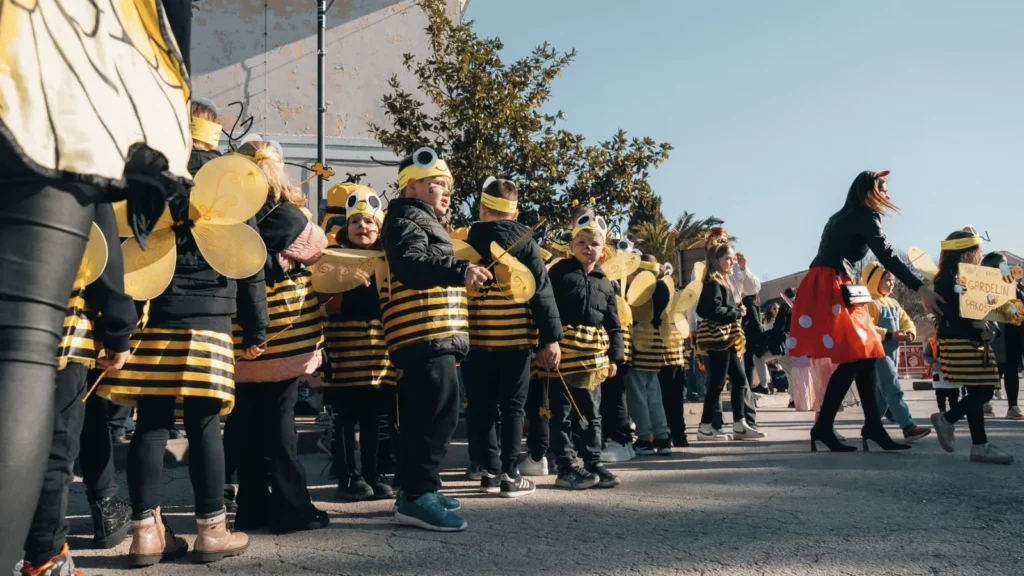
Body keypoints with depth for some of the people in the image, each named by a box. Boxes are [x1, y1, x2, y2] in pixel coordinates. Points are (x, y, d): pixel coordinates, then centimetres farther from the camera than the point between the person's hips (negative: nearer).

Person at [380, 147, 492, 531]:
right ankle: (417, 496, -16)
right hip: (426, 336, -11)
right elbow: (409, 264, -27)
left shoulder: (425, 223, 27)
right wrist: (458, 270, -40)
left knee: (421, 416, 13)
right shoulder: (407, 219, -6)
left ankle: (414, 490, 20)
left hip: (429, 337, 11)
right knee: (440, 415, -16)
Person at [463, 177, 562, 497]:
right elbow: (542, 292, -6)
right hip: (516, 338, -1)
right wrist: (551, 337, -5)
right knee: (512, 407, 5)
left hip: (476, 338, 1)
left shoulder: (465, 241, 3)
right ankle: (510, 475, 3)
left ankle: (491, 471, 13)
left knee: (482, 409, 10)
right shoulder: (525, 241, -1)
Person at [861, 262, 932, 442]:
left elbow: (906, 321, 17)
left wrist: (910, 332, -5)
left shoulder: (894, 303, 18)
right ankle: (908, 427, -18)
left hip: (893, 352, 9)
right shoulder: (870, 303, -11)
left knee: (882, 392, 13)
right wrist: (889, 335, -25)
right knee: (894, 390, -14)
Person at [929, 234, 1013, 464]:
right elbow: (946, 311, -20)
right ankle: (980, 446, -1)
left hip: (976, 341, 9)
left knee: (985, 391, 7)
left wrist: (989, 328, -2)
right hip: (958, 342, -9)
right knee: (978, 392, -8)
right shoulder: (947, 278, -10)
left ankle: (946, 419, 23)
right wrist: (975, 323, -24)